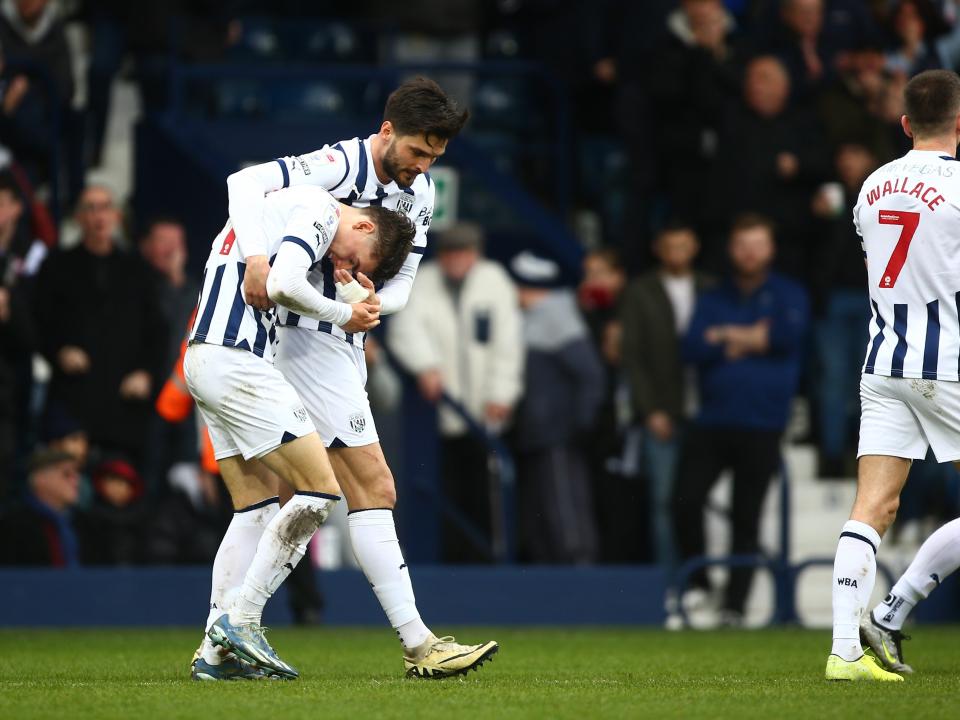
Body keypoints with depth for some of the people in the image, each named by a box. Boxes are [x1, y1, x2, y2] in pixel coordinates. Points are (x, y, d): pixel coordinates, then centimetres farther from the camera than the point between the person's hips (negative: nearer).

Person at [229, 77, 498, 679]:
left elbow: (403, 284, 10)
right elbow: (247, 181, -25)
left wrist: (372, 304, -13)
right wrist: (256, 256, -39)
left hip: (345, 346, 9)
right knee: (374, 489, -11)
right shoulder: (340, 166, -16)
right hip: (308, 340, -9)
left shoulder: (420, 193, 10)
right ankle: (419, 645, -12)